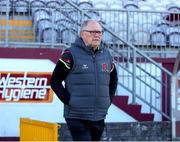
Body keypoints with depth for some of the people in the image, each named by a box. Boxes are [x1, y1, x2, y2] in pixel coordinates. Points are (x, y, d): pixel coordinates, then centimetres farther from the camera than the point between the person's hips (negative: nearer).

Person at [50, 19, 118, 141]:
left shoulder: (106, 55, 11)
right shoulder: (71, 54, -7)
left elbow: (113, 80, 25)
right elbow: (55, 81, -6)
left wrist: (109, 100, 13)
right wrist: (69, 101, -12)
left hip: (99, 117, 6)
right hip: (77, 117, -6)